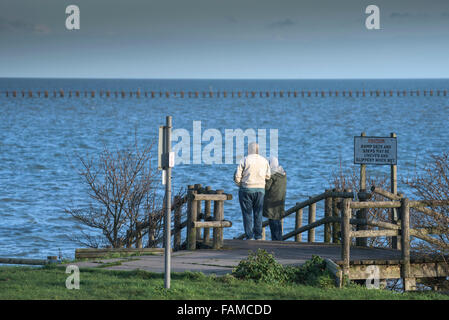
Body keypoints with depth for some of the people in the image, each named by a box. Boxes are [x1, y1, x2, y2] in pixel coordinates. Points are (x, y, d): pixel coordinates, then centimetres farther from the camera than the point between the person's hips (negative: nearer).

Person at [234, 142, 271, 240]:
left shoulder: (244, 160, -7)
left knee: (247, 214, 1)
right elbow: (268, 176, 8)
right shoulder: (264, 161, 4)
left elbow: (237, 176, -8)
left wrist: (240, 185, 10)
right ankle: (258, 236, 5)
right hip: (260, 189, 3)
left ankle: (249, 237, -3)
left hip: (246, 189, -3)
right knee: (258, 214, 9)